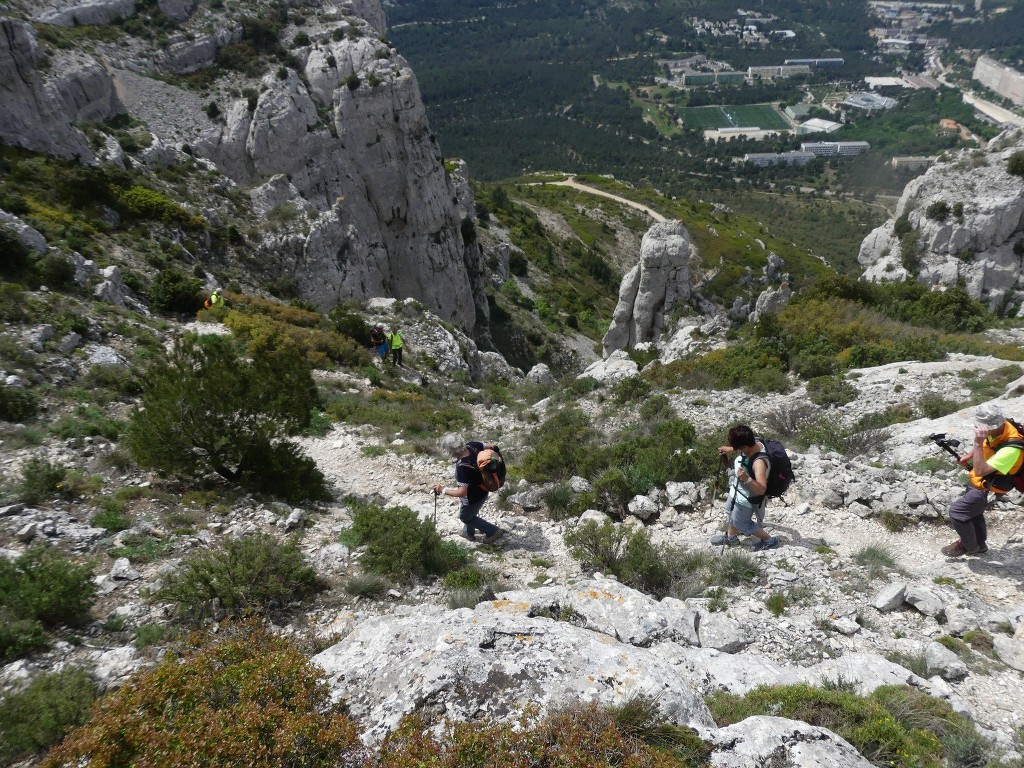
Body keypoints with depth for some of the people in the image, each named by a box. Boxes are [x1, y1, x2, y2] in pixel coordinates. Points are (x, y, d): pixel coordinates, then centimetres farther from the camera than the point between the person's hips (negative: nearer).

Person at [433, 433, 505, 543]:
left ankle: (493, 531, 26)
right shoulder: (472, 445, -21)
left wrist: (443, 490, -28)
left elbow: (462, 492, -39)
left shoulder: (462, 467, -41)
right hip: (483, 490, 8)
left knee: (465, 517, 22)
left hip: (474, 497, -8)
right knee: (470, 512, 33)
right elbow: (490, 447, -4)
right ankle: (468, 533, 58)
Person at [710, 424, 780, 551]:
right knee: (731, 513, 32)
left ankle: (769, 541, 39)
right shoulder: (754, 442, -18)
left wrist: (746, 478, -53)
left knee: (742, 524, 18)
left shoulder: (759, 462, -41)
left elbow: (761, 489, -41)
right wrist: (729, 449, 6)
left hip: (746, 499, -8)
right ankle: (730, 537, 58)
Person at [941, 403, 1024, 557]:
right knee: (973, 513, 25)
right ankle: (979, 545, 48)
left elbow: (980, 471, -41)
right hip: (976, 481, 9)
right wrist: (969, 456, 4)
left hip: (986, 489, -9)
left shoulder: (1011, 449, -39)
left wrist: (978, 442, -46)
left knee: (956, 512, -8)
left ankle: (968, 545, 18)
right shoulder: (999, 428, -14)